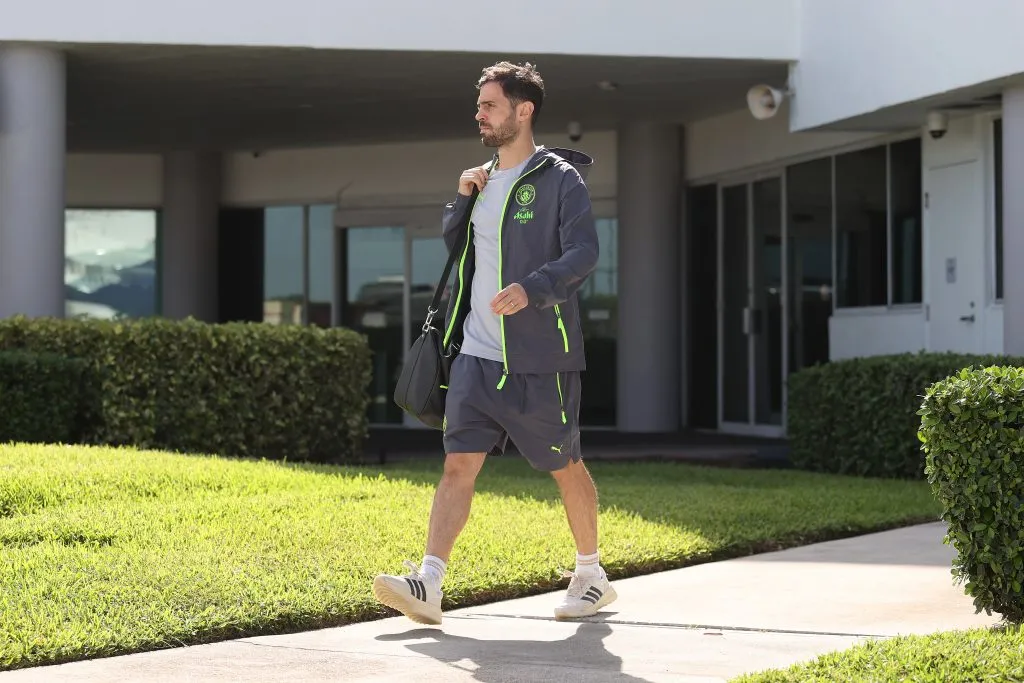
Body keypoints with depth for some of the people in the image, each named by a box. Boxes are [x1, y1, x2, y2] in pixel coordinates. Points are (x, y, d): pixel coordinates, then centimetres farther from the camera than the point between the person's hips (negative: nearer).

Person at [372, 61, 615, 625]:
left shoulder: (559, 179, -7)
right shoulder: (484, 178, 15)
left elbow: (584, 252, -17)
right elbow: (453, 244, 24)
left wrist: (532, 289, -32)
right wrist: (463, 198, 6)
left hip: (539, 360, -6)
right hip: (476, 353, 6)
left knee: (565, 467, 9)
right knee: (458, 463, -5)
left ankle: (591, 575, 25)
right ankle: (428, 584, -12)